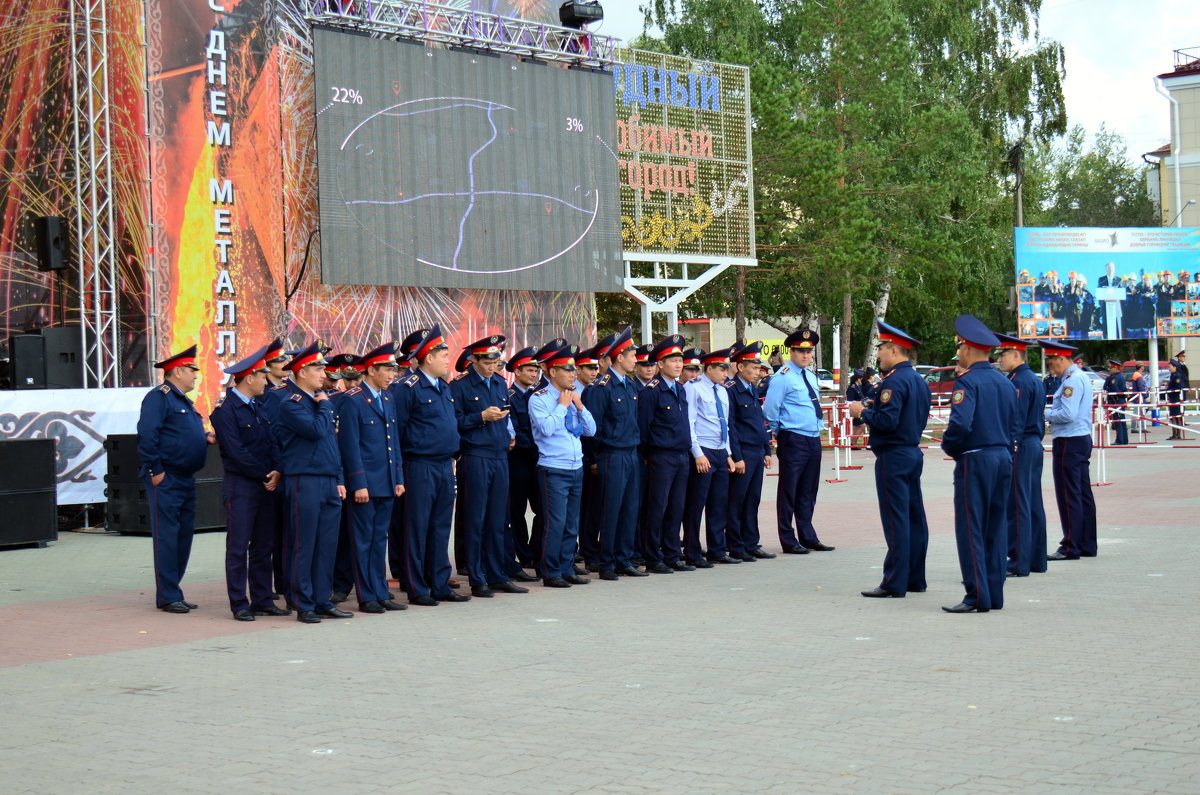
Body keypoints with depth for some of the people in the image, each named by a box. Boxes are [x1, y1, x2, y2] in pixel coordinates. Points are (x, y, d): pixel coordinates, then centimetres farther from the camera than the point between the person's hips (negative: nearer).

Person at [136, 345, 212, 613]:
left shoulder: (183, 400, 20)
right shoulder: (159, 397, -10)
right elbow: (147, 435, -19)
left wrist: (205, 439, 7)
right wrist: (155, 470, -20)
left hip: (186, 479, 10)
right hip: (166, 480, -10)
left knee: (184, 535, 11)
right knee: (167, 537, -5)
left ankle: (172, 592, 19)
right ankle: (167, 597, -1)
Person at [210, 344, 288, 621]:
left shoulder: (258, 406, 14)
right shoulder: (225, 411, -10)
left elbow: (272, 442, 12)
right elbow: (237, 453, -14)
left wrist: (276, 471, -5)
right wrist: (266, 474, -10)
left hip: (265, 485, 8)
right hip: (240, 486, -8)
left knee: (263, 546, 10)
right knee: (238, 547, -2)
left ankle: (263, 600, 16)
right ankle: (239, 604, 3)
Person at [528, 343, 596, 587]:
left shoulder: (573, 398, 14)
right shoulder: (539, 399, -4)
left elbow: (591, 430, 12)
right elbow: (546, 427, -19)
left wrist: (579, 406, 0)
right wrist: (562, 406, -10)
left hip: (576, 468, 7)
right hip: (553, 470, -7)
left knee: (572, 524, 9)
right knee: (555, 523, -9)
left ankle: (567, 570, 17)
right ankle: (550, 573, -1)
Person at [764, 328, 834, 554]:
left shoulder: (811, 376, 15)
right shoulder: (782, 377, -10)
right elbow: (770, 410, -12)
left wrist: (819, 427, 16)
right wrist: (781, 432, -2)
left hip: (814, 439, 8)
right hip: (793, 440, -8)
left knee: (808, 492, 13)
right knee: (789, 492, -1)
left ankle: (807, 537, 20)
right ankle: (789, 541, 3)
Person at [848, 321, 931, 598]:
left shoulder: (894, 381, -17)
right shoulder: (919, 380, 13)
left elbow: (887, 421, -25)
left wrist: (862, 412, -8)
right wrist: (873, 408, 17)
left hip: (893, 457, -10)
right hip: (914, 453, 10)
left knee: (895, 521, -7)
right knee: (914, 517, 12)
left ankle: (895, 583, -5)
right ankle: (915, 579, 20)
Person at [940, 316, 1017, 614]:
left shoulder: (967, 382, -12)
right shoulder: (1005, 383, 13)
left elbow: (960, 423, -23)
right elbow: (1014, 427, 16)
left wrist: (949, 448, -6)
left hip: (975, 461, -8)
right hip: (1004, 459, 8)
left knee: (970, 528, -4)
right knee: (996, 527, 10)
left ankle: (977, 596, -6)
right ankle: (995, 594, 13)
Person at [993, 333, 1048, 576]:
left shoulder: (1019, 381, -14)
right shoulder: (1034, 379, 17)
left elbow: (1016, 420, -19)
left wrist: (1008, 449, -19)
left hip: (1020, 448, -10)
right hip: (1035, 446, 10)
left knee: (1017, 505, -8)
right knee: (1033, 505, 12)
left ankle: (1019, 563, -7)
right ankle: (1037, 560, 17)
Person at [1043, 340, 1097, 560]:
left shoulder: (1072, 380, -16)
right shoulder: (1081, 377, 16)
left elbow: (1068, 415, -24)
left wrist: (1045, 414, -9)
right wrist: (1051, 414, 8)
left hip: (1069, 443, -10)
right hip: (1083, 440, 10)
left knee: (1069, 497, -5)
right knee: (1083, 495, 12)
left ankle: (1071, 548, -2)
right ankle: (1087, 545, 17)